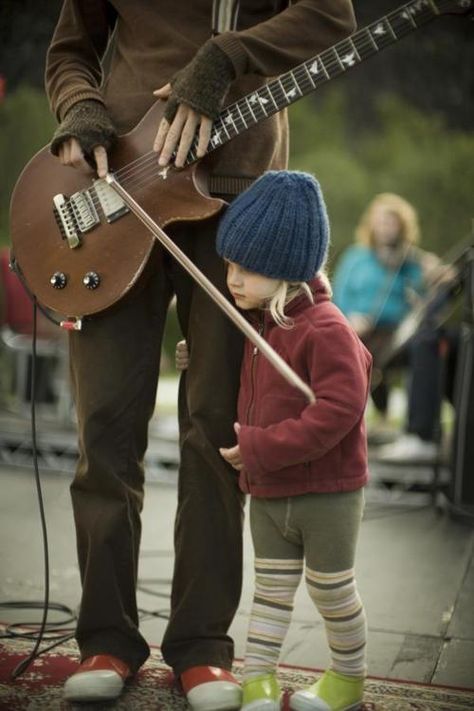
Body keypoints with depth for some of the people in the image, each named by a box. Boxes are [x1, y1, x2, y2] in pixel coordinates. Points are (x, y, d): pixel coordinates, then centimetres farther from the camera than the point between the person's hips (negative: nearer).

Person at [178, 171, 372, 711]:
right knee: (271, 588, 13)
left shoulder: (326, 329, -22)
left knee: (331, 589, 10)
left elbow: (338, 410, -29)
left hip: (326, 493, -7)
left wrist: (262, 447, -27)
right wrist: (203, 361, 12)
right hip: (267, 493, 7)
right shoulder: (260, 323, 7)